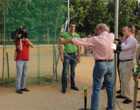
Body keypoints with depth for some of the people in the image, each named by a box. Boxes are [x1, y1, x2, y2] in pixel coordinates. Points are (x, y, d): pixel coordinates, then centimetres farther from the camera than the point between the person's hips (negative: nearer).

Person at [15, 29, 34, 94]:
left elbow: (32, 46, -6)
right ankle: (18, 89, 3)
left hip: (26, 60, 6)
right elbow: (20, 49, -22)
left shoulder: (27, 41, 9)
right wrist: (20, 40, -20)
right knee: (19, 75, -4)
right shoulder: (17, 42, -7)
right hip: (19, 60, -6)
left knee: (24, 74, 11)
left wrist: (27, 40, -18)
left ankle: (23, 87, 21)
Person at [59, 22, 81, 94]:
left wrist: (79, 56, 9)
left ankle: (73, 85, 25)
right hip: (67, 55, -3)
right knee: (65, 72, -1)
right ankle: (64, 87, 8)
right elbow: (60, 45, -4)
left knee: (73, 71, 12)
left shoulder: (77, 36, 8)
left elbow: (79, 47, 12)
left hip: (75, 55, 4)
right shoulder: (64, 35, -4)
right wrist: (61, 55, -10)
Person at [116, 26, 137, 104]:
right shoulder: (126, 40, 16)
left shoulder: (132, 40, -13)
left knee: (126, 80, -7)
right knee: (122, 80, 16)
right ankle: (123, 94, 27)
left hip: (127, 62, -9)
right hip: (122, 62, 9)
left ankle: (129, 97, 0)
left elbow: (124, 48, -21)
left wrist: (122, 43, -4)